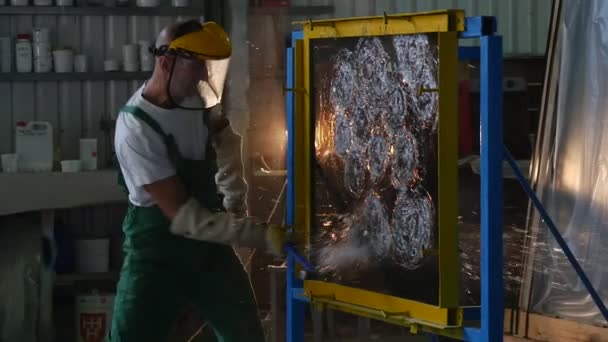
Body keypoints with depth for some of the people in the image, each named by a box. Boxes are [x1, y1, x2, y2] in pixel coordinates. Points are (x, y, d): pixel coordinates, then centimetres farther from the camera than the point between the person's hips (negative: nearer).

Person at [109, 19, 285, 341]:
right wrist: (260, 234, -30)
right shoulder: (136, 129, -26)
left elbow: (225, 136, 19)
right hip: (157, 248, -6)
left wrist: (235, 201, 9)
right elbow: (181, 215, -28)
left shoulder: (196, 95, -5)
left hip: (209, 241, 6)